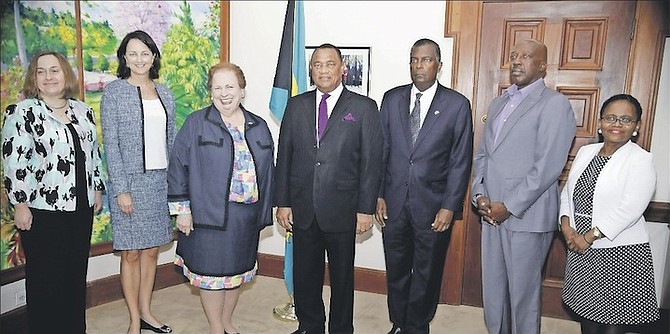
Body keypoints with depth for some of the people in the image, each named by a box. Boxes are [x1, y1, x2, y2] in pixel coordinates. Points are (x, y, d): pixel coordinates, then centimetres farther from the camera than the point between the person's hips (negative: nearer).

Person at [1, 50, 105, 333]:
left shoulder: (83, 111, 10)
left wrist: (97, 189, 15)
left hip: (81, 207, 5)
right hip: (43, 209, -5)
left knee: (77, 273, 13)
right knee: (46, 278, 4)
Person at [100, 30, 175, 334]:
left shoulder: (164, 93, 10)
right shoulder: (113, 91, -3)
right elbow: (110, 143, -8)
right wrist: (120, 189, -13)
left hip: (161, 181, 5)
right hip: (130, 181, -4)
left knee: (151, 250, 12)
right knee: (131, 253, 4)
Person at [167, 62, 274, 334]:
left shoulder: (259, 127, 6)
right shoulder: (196, 123, -5)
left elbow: (267, 171, 10)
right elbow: (178, 167, -6)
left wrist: (264, 211, 8)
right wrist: (182, 210, -9)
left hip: (247, 215, 4)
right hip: (210, 215, -4)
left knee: (237, 270, 16)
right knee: (212, 272, 5)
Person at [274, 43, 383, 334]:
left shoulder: (363, 107, -2)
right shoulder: (296, 105, 7)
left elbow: (371, 161, -4)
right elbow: (284, 156, 7)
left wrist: (366, 209, -8)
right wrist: (282, 202, 3)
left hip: (342, 210, -3)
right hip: (302, 209, 3)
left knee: (342, 277, 13)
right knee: (304, 276, 15)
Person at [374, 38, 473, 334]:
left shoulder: (457, 105, -4)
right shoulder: (392, 98, 4)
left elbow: (460, 161, -5)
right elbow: (381, 150, 5)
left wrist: (449, 207, -9)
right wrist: (378, 194, 1)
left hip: (433, 205, -2)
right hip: (394, 202, 3)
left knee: (426, 273, 13)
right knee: (396, 270, 15)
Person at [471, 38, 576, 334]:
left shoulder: (554, 104, -7)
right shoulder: (498, 103, 16)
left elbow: (548, 166, -15)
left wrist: (509, 207, -15)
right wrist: (479, 195, 0)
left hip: (526, 217, -6)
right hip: (491, 213, 6)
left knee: (523, 292, 6)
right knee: (492, 289, 15)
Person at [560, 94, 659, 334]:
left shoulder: (641, 160, -11)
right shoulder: (586, 152, 7)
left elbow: (630, 209, -19)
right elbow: (568, 191, 10)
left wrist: (589, 236, -18)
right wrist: (566, 226, -5)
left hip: (619, 250, -5)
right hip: (581, 247, 5)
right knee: (586, 307, 19)